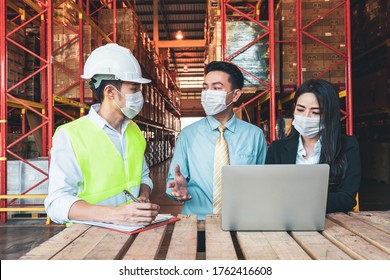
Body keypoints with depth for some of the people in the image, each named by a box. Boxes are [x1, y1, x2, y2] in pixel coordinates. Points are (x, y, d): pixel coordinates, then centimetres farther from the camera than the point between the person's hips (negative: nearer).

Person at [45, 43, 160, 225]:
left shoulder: (134, 131, 13)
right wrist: (116, 214, -26)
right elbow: (57, 203, -15)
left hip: (133, 231, 4)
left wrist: (144, 198, 3)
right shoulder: (70, 135, -8)